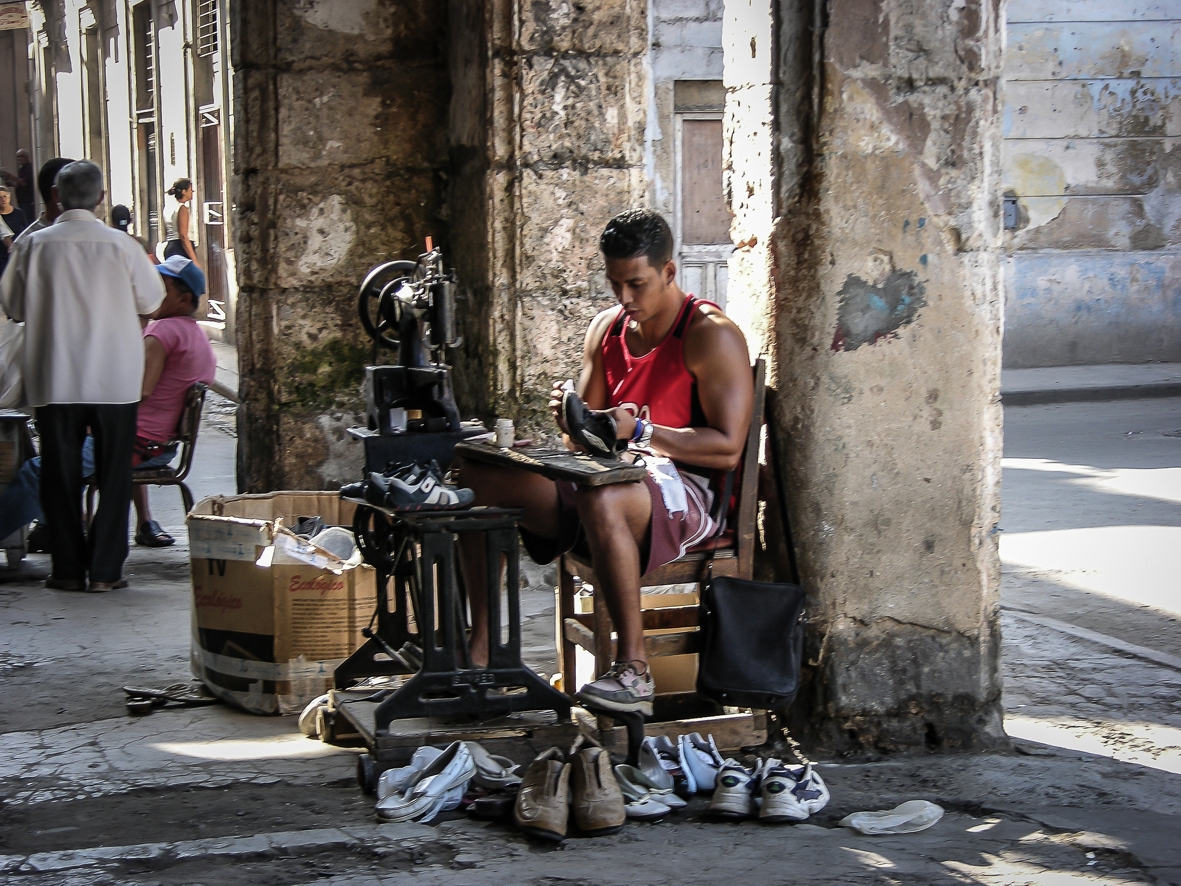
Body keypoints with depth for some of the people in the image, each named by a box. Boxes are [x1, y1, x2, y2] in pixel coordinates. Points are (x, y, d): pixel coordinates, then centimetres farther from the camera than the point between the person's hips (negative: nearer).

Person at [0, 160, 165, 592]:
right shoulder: (121, 245, -8)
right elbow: (151, 299, 5)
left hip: (54, 381, 1)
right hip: (115, 379, -1)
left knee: (60, 476, 9)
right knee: (113, 475, 7)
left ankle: (68, 569, 11)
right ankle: (105, 569, 7)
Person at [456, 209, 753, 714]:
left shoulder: (711, 335, -9)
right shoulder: (607, 327, 14)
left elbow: (727, 448, -16)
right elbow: (588, 440, 16)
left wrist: (640, 430, -25)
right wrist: (571, 418, -9)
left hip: (687, 492, -8)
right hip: (613, 477, 8)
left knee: (600, 499, -42)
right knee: (479, 477, -8)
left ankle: (634, 671, -34)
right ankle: (480, 647, -11)